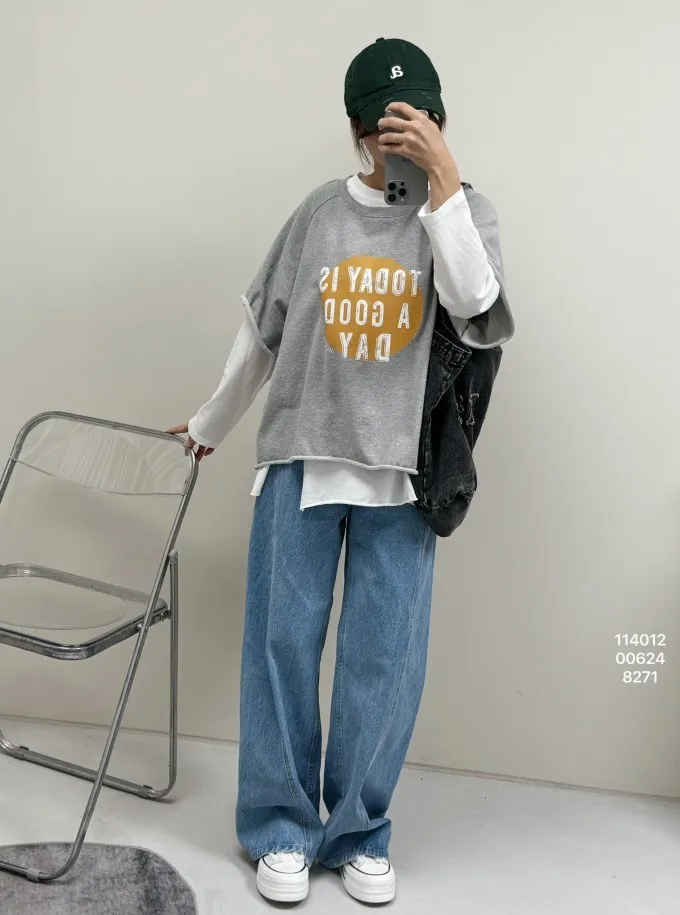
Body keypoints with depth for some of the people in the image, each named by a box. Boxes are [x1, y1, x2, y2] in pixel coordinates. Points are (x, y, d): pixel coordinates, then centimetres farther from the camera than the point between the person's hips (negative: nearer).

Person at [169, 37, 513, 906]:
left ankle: (358, 831, 21)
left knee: (385, 659, 3)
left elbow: (476, 308, -18)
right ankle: (280, 826, 21)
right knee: (282, 644, 4)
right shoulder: (320, 211, 6)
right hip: (300, 457, 1)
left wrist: (443, 178, -21)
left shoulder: (465, 211, 3)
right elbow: (262, 332, 14)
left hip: (400, 474, -1)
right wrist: (209, 424, 21)